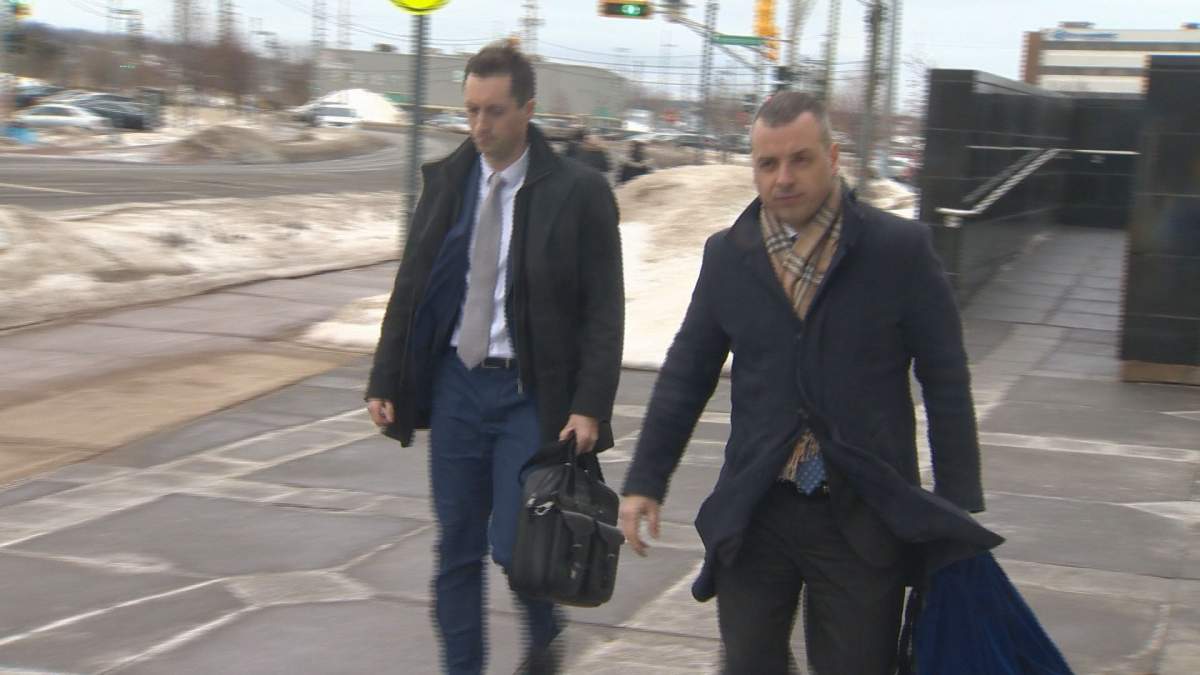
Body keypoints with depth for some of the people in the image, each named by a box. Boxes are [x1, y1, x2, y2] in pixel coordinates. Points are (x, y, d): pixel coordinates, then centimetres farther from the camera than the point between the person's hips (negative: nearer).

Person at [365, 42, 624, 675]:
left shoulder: (577, 191, -8)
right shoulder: (445, 180, 4)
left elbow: (604, 310, -8)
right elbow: (411, 286, 8)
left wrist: (590, 405, -15)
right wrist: (385, 380, 4)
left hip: (530, 392, -4)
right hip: (455, 383, 4)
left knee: (516, 543, -4)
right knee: (457, 546, 9)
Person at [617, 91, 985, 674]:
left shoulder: (900, 249, -6)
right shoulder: (727, 256, 3)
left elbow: (945, 381, -3)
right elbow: (686, 374, 9)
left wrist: (958, 506, -3)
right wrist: (646, 480, 7)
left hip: (863, 516, -2)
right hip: (753, 514, 3)